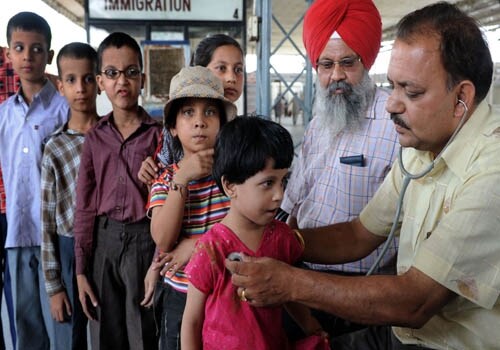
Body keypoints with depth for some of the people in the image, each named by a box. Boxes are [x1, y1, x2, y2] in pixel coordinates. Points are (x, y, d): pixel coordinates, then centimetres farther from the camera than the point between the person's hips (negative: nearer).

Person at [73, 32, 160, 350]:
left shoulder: (158, 134, -4)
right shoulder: (95, 137, 5)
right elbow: (85, 207, 5)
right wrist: (81, 270, 3)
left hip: (144, 239, -3)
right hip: (104, 240, 3)